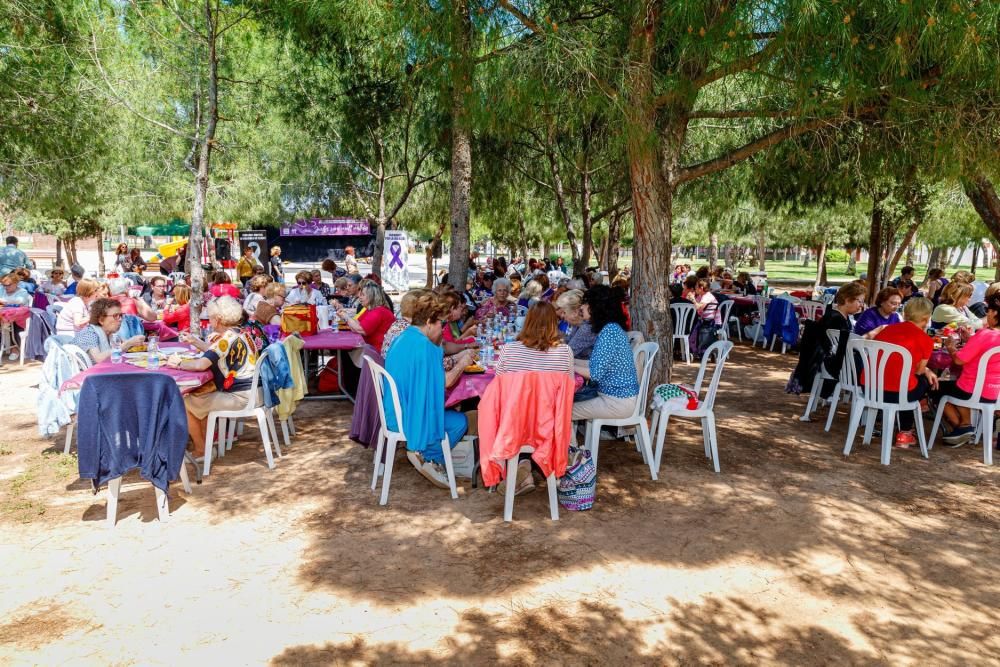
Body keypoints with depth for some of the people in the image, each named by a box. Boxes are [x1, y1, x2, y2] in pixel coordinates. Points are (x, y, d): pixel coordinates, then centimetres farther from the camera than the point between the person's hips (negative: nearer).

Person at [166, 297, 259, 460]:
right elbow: (215, 353, 23)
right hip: (248, 390, 10)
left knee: (184, 404, 1)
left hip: (238, 397, -10)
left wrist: (178, 363, -13)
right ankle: (205, 443, 29)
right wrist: (194, 341, 20)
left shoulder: (227, 338, -20)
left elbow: (201, 364, -29)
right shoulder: (238, 333, 9)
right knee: (197, 396, 27)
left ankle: (201, 451, 15)